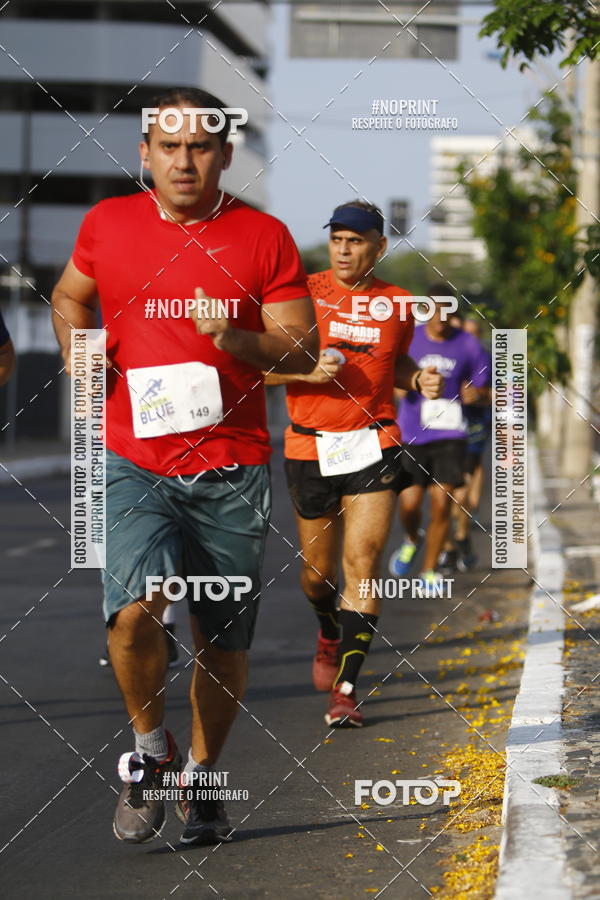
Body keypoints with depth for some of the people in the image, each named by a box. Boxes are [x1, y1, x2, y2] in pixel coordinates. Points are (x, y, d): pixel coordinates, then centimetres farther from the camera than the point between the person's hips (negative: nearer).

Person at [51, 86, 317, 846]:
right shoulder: (107, 225, 4)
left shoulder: (264, 238, 0)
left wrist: (237, 340, -19)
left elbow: (302, 353, 0)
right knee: (133, 612, -20)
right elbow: (69, 295, 23)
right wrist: (77, 348, 3)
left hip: (232, 470, 0)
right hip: (135, 462, 0)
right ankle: (150, 748, 7)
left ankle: (201, 777, 30)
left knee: (224, 641, 7)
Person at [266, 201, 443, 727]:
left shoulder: (397, 304, 7)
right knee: (317, 570, 11)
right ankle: (329, 632, 45)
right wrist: (307, 370, -17)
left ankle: (345, 689, -11)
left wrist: (421, 379, 5)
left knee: (363, 564, -12)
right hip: (311, 447, 0)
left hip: (374, 447, 0)